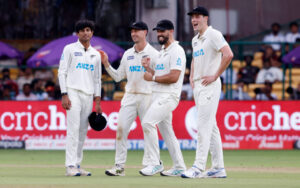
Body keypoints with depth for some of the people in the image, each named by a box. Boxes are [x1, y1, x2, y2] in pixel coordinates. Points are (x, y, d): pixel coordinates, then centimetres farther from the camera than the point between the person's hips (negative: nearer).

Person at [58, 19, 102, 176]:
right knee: (73, 129, -13)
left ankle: (77, 165, 8)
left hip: (89, 96, 5)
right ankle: (70, 166, -17)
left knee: (83, 131, 4)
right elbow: (62, 72, -2)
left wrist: (98, 102, 10)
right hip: (73, 93, -5)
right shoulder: (70, 49, 3)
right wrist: (64, 95, -11)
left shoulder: (96, 54, 16)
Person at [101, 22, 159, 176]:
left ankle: (148, 165, 4)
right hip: (130, 96, 4)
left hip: (147, 96, -4)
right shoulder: (127, 54, 14)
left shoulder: (153, 54, -1)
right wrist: (107, 65, 5)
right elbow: (118, 76, 17)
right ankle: (119, 166, -3)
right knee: (121, 129, -4)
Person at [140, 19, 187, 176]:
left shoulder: (176, 51, -10)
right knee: (166, 130, 10)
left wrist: (152, 78, -13)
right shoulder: (162, 52, 21)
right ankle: (179, 167, 15)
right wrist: (148, 68, 8)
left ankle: (156, 164, -17)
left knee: (148, 122, -21)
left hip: (168, 96, -10)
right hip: (158, 96, 10)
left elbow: (174, 77, -19)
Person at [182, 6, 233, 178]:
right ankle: (218, 168, 12)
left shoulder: (213, 35, -10)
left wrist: (216, 75, -19)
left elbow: (228, 55, -22)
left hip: (210, 86, -9)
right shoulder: (195, 40, 18)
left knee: (204, 126, -13)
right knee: (211, 127, 10)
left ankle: (199, 167, -17)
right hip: (198, 87, 9)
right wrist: (191, 77, 19)